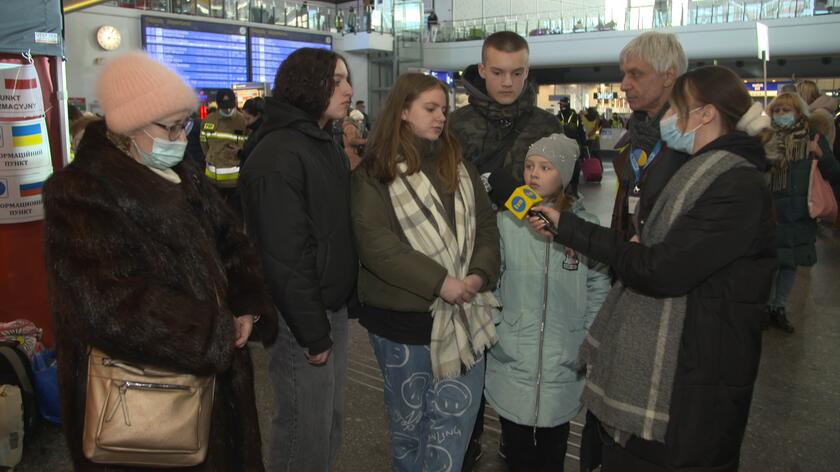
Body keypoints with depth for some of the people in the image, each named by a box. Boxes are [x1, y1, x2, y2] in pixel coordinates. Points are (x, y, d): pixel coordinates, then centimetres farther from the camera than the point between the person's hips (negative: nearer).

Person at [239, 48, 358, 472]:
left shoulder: (325, 146, 12)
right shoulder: (279, 155, -18)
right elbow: (284, 256, -22)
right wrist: (313, 334, -18)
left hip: (331, 309, 9)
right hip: (301, 320, -9)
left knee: (330, 421, 20)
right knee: (306, 431, 5)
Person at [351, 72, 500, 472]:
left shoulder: (458, 164, 8)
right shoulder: (374, 173, -7)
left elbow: (486, 224, 7)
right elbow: (374, 243, -18)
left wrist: (480, 274, -11)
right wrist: (438, 282, -22)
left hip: (464, 313, 4)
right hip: (402, 317, -3)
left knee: (456, 417, 10)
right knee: (409, 418, 16)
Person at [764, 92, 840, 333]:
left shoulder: (813, 138, 0)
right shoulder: (766, 139, 1)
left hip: (801, 213, 1)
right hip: (770, 211, -1)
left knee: (791, 263, 11)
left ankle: (779, 307, 26)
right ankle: (766, 306, 19)